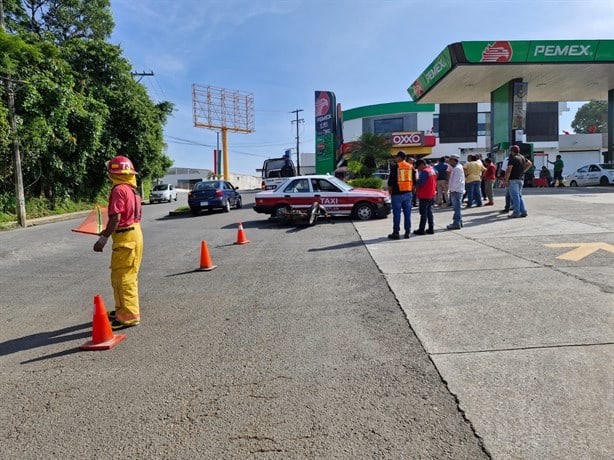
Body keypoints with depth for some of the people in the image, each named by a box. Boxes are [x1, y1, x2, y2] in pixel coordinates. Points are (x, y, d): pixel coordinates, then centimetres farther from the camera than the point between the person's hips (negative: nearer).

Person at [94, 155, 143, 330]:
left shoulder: (119, 190, -16)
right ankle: (125, 309, 30)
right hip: (135, 233, 10)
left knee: (122, 277, -4)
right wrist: (107, 231, 23)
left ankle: (128, 315, -1)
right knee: (128, 275, 18)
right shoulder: (132, 190, 14)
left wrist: (103, 239, -19)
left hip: (125, 237, -10)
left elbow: (115, 218, -22)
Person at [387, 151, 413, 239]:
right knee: (407, 213, 9)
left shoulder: (395, 167, -9)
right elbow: (414, 182, 12)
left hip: (397, 194, -5)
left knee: (397, 214, 0)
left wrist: (390, 192, 5)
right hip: (408, 193, 5)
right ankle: (407, 232, 12)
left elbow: (390, 182, -9)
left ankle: (396, 233, 2)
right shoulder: (410, 167, 8)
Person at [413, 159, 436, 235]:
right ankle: (431, 229, 15)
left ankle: (421, 230, 0)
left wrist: (415, 185, -3)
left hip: (424, 196, -9)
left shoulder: (424, 171, -17)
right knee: (429, 212, 13)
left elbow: (420, 184, -20)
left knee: (423, 213, -4)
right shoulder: (432, 170, 13)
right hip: (432, 195, 9)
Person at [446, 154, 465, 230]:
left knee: (456, 208, -8)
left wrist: (452, 189, -16)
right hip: (455, 190, 11)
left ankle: (456, 224, -6)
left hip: (456, 191, -11)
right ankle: (459, 222, 23)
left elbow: (457, 181, -21)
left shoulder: (457, 168, -15)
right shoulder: (456, 168, 17)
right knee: (457, 207, 16)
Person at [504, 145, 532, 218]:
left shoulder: (513, 158, -12)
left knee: (515, 196, -6)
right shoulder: (522, 157, 14)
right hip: (521, 179, 8)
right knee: (519, 196, 14)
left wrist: (506, 180, -13)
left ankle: (516, 212, -5)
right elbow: (530, 163, 27)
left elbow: (509, 170, -18)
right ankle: (523, 212, 12)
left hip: (514, 179, -8)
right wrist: (523, 170, 20)